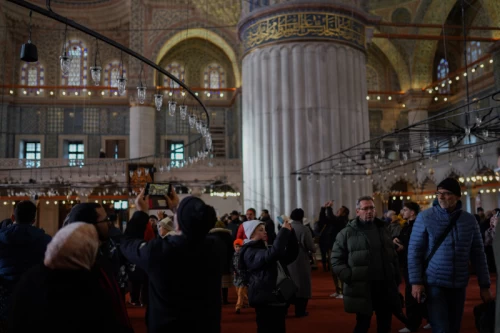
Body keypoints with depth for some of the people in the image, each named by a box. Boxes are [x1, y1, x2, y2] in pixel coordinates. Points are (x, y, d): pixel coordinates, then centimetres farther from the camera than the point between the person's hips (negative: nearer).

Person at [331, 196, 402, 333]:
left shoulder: (382, 229, 13)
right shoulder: (347, 233, -2)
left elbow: (393, 256, 16)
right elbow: (336, 260, -4)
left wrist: (397, 279, 10)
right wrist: (350, 278, -14)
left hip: (385, 286, 5)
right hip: (361, 289, -4)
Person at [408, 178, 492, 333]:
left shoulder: (469, 220, 2)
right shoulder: (425, 217, -7)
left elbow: (478, 254, 6)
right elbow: (414, 251, -6)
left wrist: (484, 285, 4)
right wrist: (416, 282, -11)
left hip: (459, 285, 3)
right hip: (434, 283, -3)